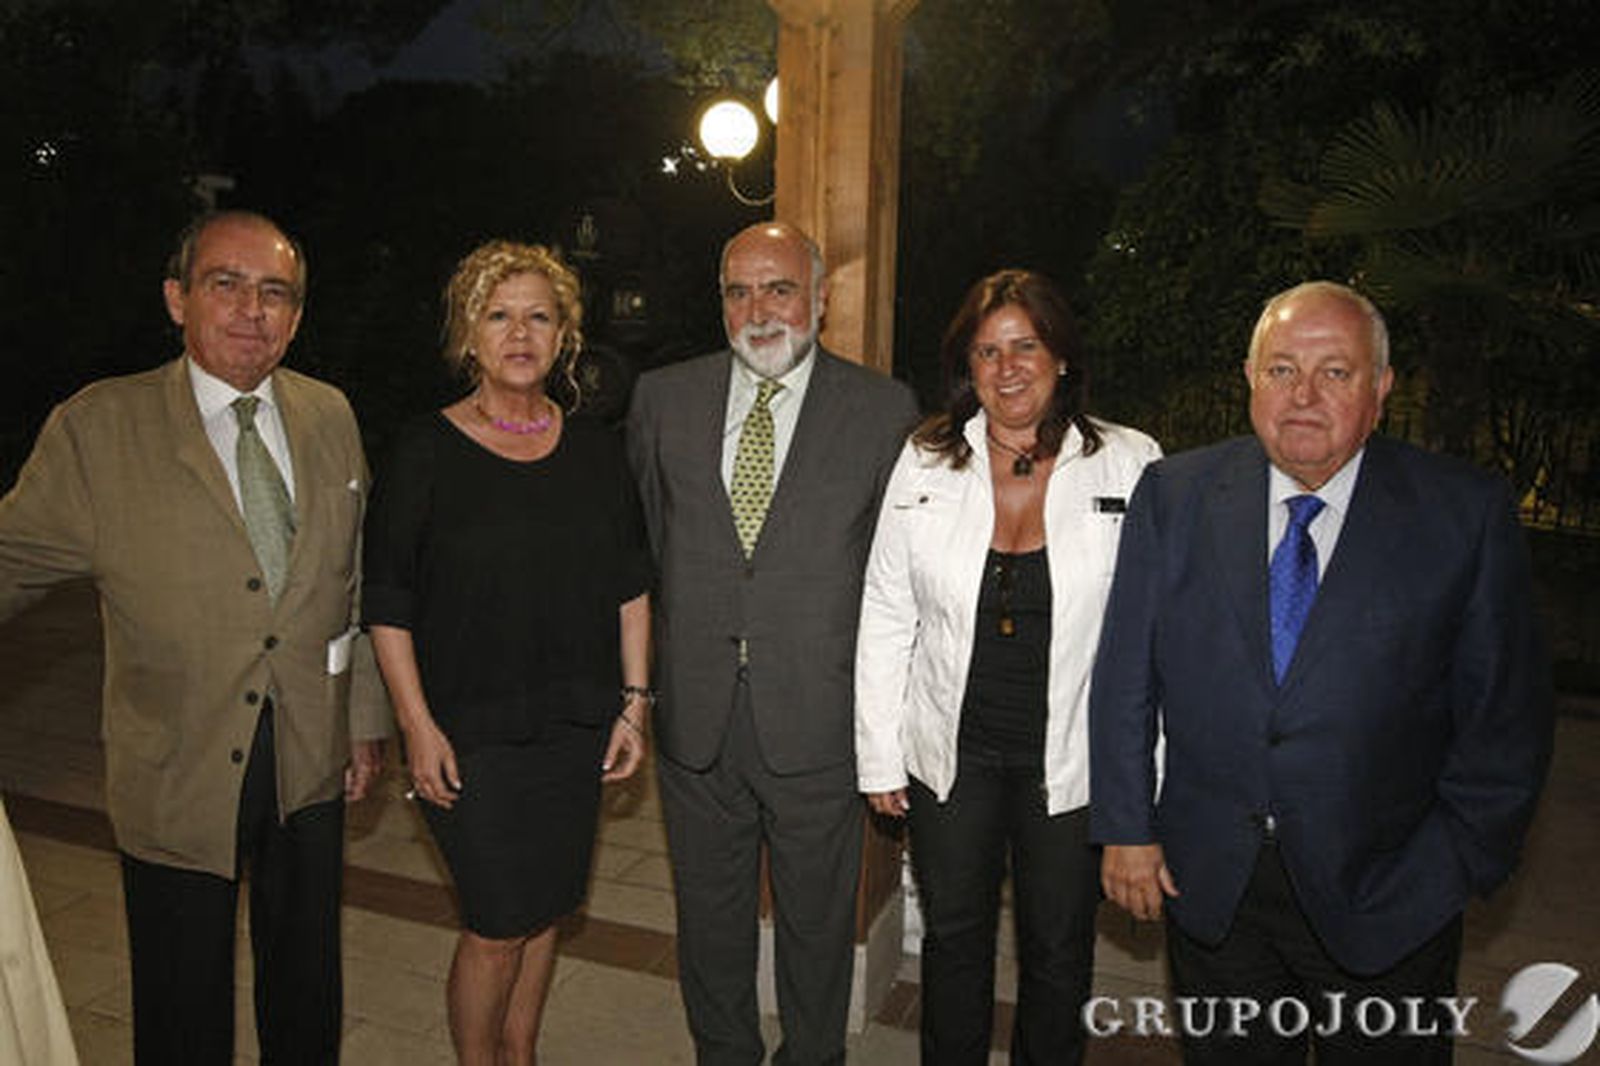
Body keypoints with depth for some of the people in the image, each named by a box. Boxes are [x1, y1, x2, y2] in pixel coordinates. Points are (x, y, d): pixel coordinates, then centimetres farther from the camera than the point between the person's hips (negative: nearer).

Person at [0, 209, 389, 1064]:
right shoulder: (98, 426, -10)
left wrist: (367, 719, 8)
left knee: (307, 984, 22)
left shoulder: (329, 417, 1)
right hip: (178, 776, -3)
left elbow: (353, 582, 6)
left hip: (312, 763, 3)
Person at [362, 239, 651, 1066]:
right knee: (497, 926, 2)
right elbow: (386, 602, -5)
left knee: (543, 911, 15)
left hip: (577, 726, 4)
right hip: (471, 732, -4)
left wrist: (633, 703, 4)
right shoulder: (427, 450, -7)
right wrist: (418, 727, -10)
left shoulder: (594, 448, 4)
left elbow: (630, 584, 8)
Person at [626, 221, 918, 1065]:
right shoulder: (663, 398, 3)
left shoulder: (883, 409, -3)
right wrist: (655, 663, 6)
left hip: (817, 717, -2)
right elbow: (640, 537, 10)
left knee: (817, 917, 16)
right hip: (694, 712, 2)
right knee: (708, 909, 20)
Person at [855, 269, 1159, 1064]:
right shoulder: (923, 463, -4)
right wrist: (879, 758, -1)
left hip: (1073, 760, -1)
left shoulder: (1131, 465, -8)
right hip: (950, 754, 1)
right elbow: (885, 618, -1)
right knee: (953, 939, 19)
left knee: (1059, 953, 18)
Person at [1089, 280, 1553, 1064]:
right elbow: (1126, 676, 0)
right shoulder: (1174, 493, -3)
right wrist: (1126, 826, -2)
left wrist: (1451, 867, -5)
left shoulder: (1465, 513, -7)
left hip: (1383, 899, -1)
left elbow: (1504, 714, -3)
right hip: (1207, 883, 2)